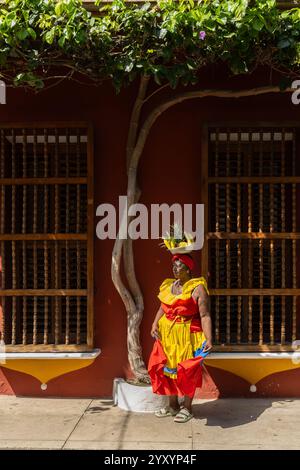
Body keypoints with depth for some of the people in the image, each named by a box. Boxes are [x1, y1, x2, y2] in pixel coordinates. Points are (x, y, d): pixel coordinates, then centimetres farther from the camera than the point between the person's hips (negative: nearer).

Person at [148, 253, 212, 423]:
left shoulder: (198, 288, -11)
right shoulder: (168, 286, 9)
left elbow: (205, 315, -16)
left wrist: (209, 339, -24)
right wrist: (155, 324, -1)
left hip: (187, 336, -6)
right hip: (167, 334, 6)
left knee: (187, 371, 1)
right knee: (168, 368, 12)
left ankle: (187, 408, 17)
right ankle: (173, 405, 27)